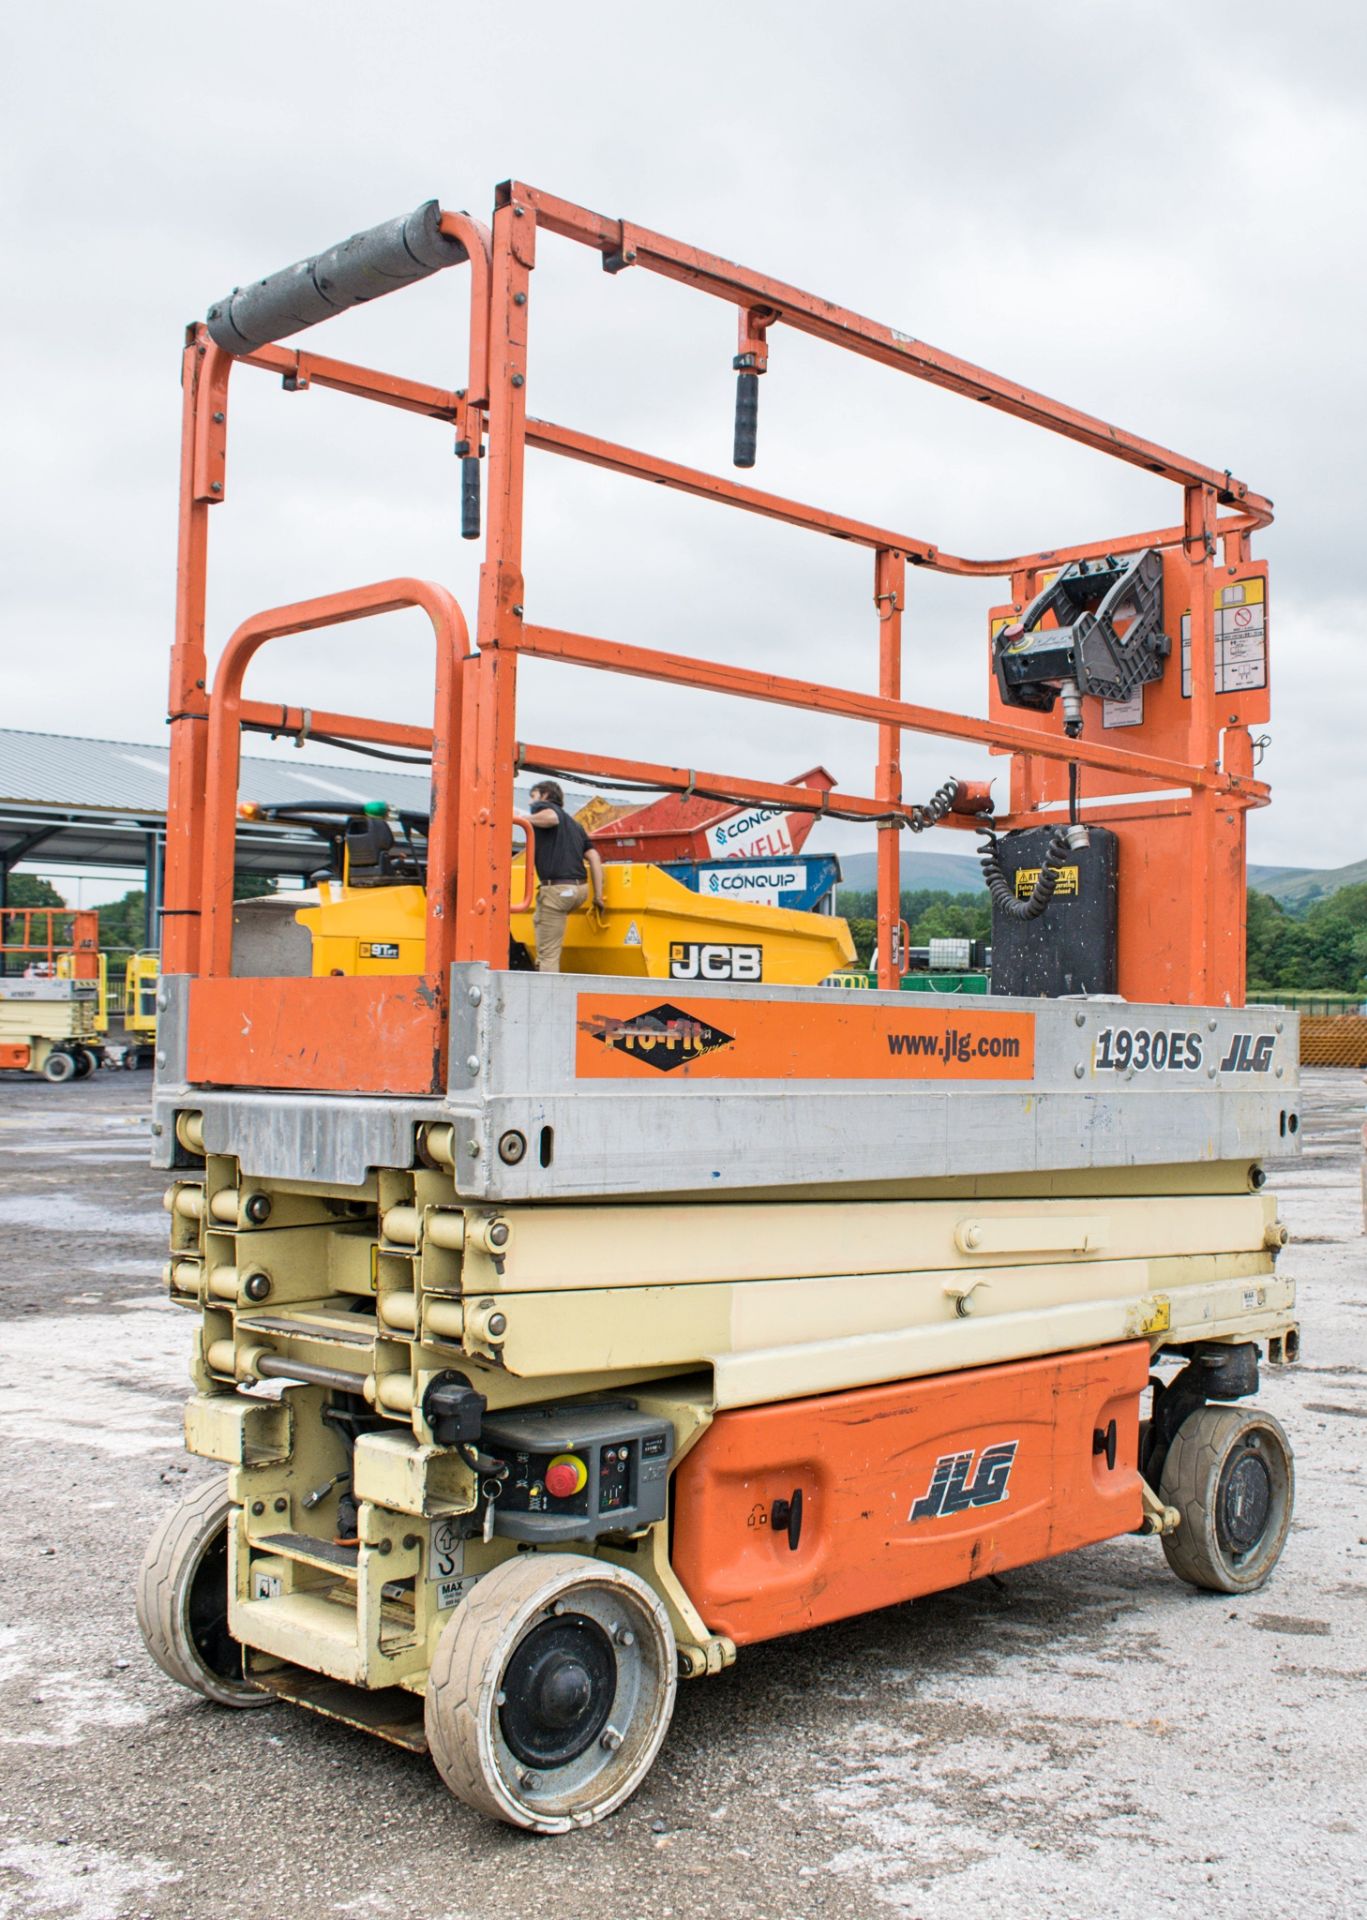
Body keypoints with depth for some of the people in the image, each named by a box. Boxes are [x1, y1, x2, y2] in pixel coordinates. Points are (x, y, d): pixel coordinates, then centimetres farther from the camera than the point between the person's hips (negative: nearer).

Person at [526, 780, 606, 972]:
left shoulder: (542, 807, 6)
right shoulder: (573, 823, 26)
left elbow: (551, 817, -20)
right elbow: (594, 857, 16)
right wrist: (598, 896, 14)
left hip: (556, 889, -8)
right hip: (580, 888, 8)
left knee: (548, 953, -6)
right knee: (539, 919, 34)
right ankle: (541, 965, 29)